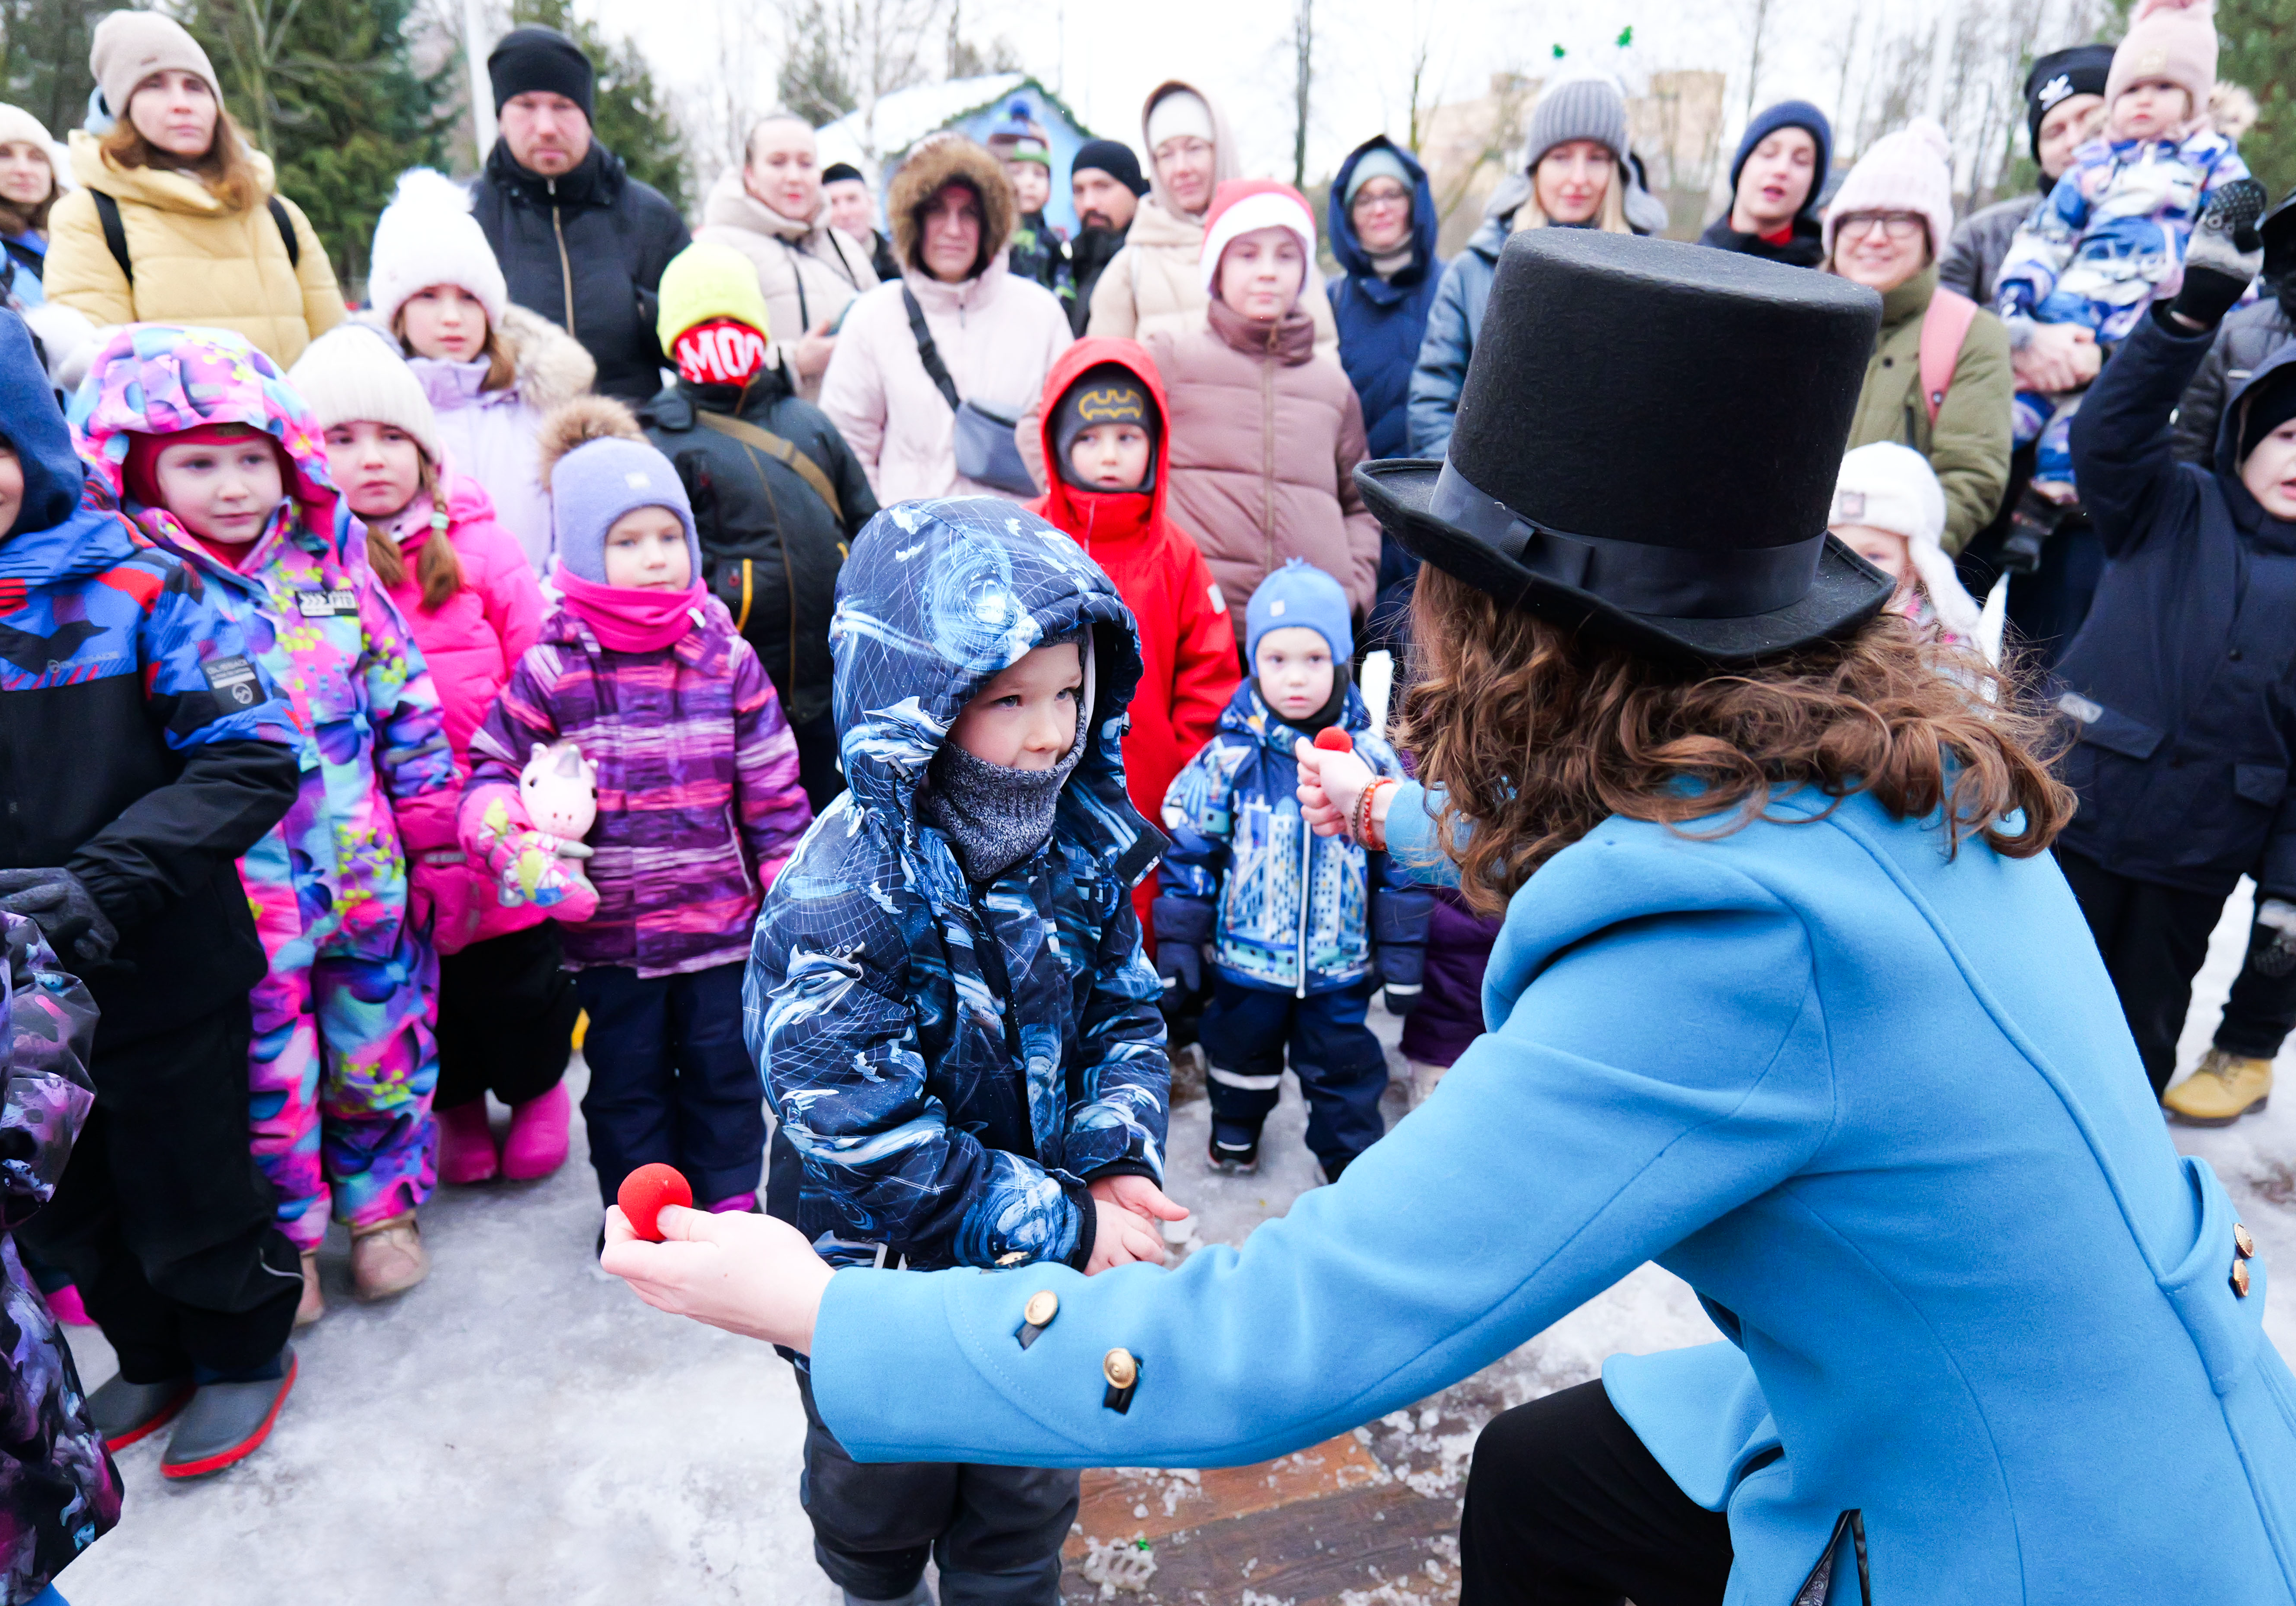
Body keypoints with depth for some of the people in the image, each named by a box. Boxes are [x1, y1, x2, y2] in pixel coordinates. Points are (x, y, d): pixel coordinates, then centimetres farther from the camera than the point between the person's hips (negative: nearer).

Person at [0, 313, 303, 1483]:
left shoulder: (135, 585, -12)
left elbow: (253, 760, -17)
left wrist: (106, 880, -26)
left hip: (162, 978, -4)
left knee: (191, 1194, 12)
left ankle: (244, 1353, 39)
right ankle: (153, 1362, 46)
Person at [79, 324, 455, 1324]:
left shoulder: (328, 557, 2)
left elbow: (401, 689, 9)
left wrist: (430, 800, 9)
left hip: (366, 868, 3)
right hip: (237, 892, -3)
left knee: (382, 1045, 16)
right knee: (267, 1067, 11)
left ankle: (381, 1204, 38)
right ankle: (285, 1237, 32)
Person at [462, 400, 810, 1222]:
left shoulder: (727, 659, -2)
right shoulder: (551, 670, -7)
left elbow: (772, 786, 2)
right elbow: (490, 769, 1)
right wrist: (513, 840, -19)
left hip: (723, 915, 1)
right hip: (609, 926, -1)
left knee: (725, 1067, 14)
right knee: (626, 1076, 14)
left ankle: (731, 1199, 32)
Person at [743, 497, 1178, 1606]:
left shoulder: (1079, 848, -11)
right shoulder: (843, 900, -30)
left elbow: (1126, 1017, -1)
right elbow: (874, 1141, -30)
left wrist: (1115, 1162, -19)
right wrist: (1064, 1225, -25)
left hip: (1039, 1266, 4)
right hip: (884, 1275, -3)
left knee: (1028, 1493, 24)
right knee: (883, 1491, 26)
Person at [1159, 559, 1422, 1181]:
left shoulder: (1370, 757, -9)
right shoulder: (1230, 757, -12)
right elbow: (1188, 851, -4)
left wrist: (1402, 953, 0)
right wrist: (1177, 944, -3)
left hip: (1341, 962, 0)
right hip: (1247, 953, 1)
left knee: (1342, 1062, 12)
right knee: (1241, 1046, 22)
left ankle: (1354, 1157, 34)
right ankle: (1235, 1126, 49)